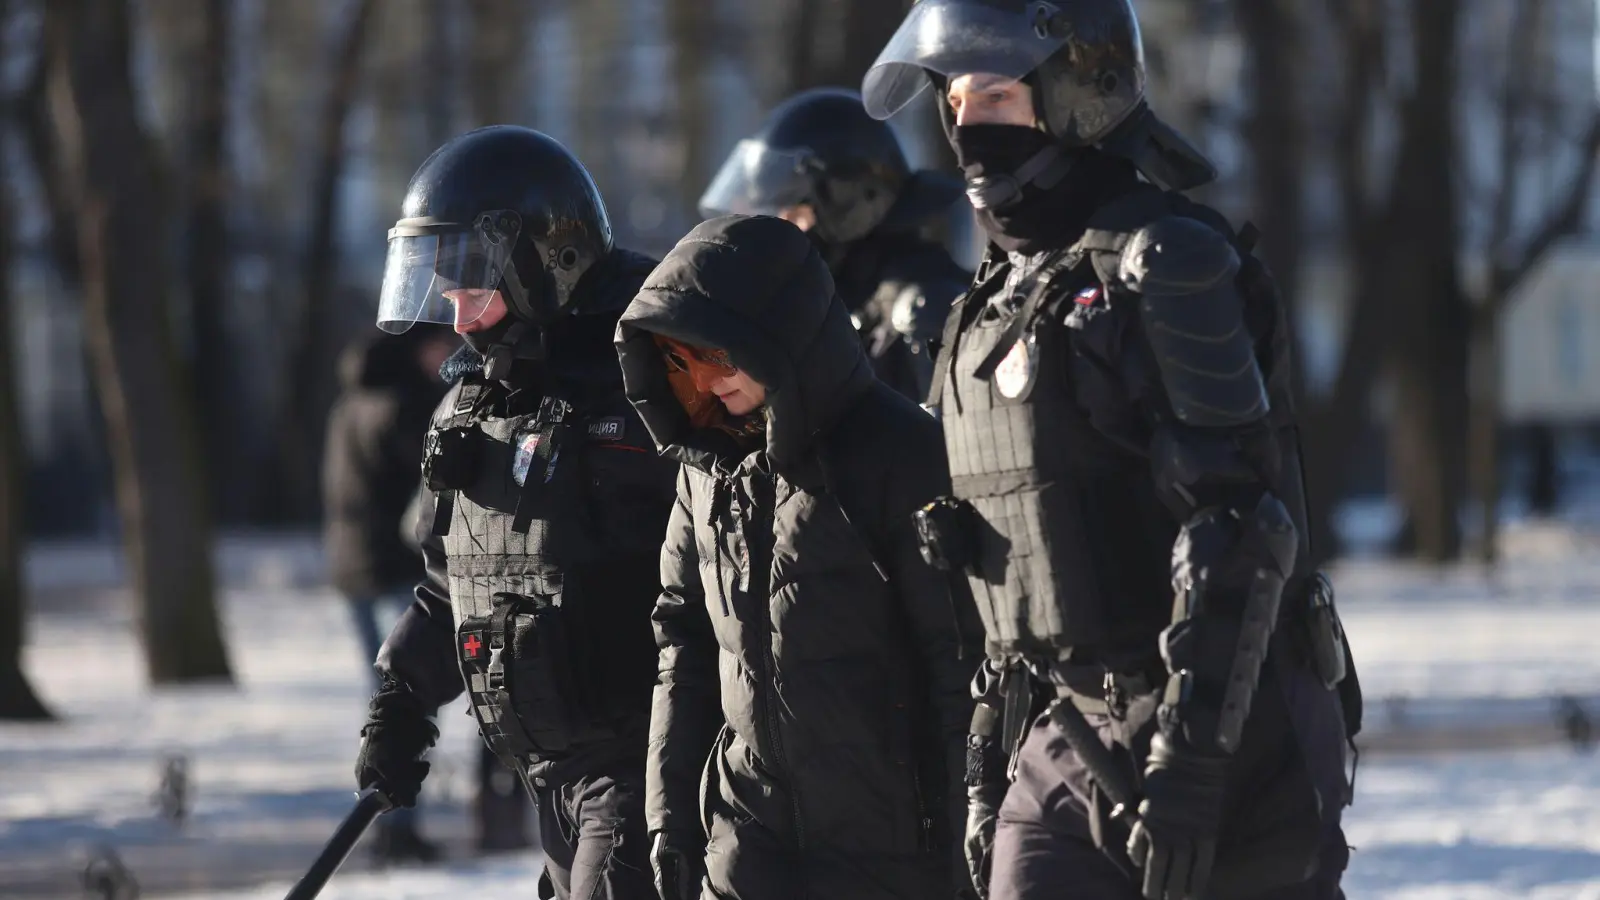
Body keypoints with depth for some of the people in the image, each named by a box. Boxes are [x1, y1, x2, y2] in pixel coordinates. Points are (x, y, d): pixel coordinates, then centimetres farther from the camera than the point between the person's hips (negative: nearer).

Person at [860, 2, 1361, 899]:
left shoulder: (1167, 267, -13)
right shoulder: (999, 302, 15)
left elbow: (1238, 531, -20)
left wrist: (1189, 758, -24)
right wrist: (990, 756, 18)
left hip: (1227, 734, -8)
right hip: (1065, 747, 8)